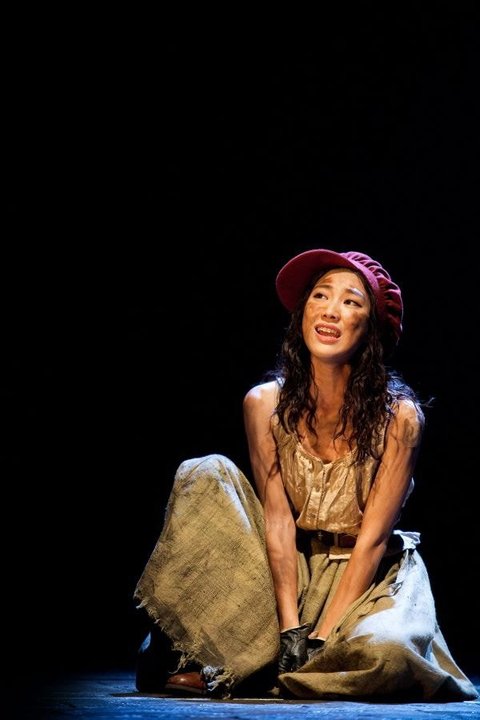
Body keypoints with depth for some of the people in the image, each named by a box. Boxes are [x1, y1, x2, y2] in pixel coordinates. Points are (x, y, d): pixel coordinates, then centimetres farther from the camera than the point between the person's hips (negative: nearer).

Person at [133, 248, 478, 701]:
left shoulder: (397, 416, -15)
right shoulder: (266, 404, -7)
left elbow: (372, 538, -15)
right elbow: (277, 520, -11)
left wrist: (322, 634, -21)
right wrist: (291, 627, -21)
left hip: (366, 575, -2)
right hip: (287, 572, 2)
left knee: (384, 651, -37)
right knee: (204, 475, -17)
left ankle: (222, 673, -18)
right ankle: (184, 649, -20)